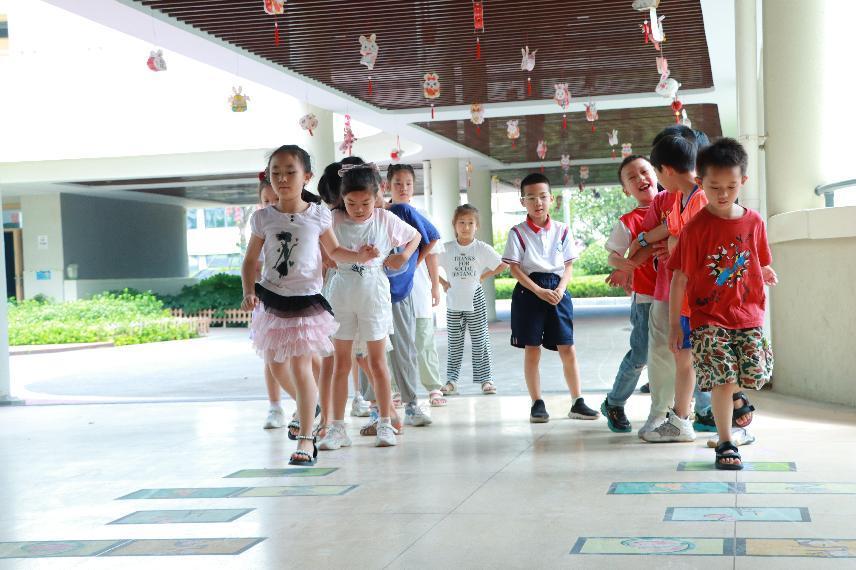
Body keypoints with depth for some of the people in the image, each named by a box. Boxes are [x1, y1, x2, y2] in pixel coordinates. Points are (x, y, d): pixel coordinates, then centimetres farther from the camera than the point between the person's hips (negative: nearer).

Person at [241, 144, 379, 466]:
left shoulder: (318, 216, -4)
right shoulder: (262, 218, -1)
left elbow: (333, 251, 10)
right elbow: (251, 261, 5)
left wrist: (358, 256, -8)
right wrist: (249, 292, -9)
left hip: (306, 301, -3)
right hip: (272, 302, 3)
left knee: (301, 369, -9)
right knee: (276, 367, 14)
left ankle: (306, 439, -2)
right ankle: (306, 405, 44)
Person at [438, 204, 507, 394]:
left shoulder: (482, 248, -2)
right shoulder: (446, 249, 1)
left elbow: (503, 265, 2)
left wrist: (483, 276, -1)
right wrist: (442, 282, 2)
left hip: (475, 301, -1)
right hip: (453, 302, 1)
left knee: (480, 341, 2)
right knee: (454, 342, 7)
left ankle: (485, 378, 8)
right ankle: (451, 379, 11)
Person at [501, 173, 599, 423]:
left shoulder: (562, 230, 7)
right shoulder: (518, 232, -1)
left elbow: (568, 266, 7)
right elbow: (515, 268, -6)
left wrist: (560, 289, -11)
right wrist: (539, 291, -15)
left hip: (557, 291, 2)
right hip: (529, 292, -2)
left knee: (568, 348, 1)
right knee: (532, 349, 1)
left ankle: (577, 402, 8)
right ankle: (537, 404, 10)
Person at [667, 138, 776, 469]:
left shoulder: (754, 222, 4)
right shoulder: (695, 228, -6)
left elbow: (760, 265, 16)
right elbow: (680, 277, -4)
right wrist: (674, 323, -3)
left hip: (748, 314, 3)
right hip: (708, 316, -3)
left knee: (757, 373, -4)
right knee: (722, 380, -10)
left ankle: (737, 397, 33)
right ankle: (726, 445, 5)